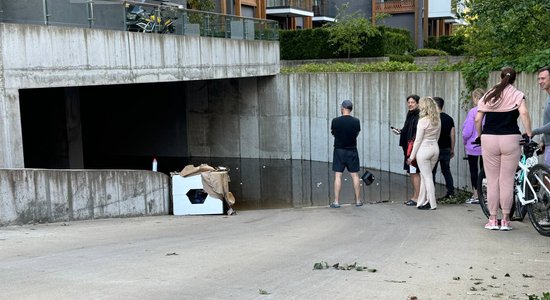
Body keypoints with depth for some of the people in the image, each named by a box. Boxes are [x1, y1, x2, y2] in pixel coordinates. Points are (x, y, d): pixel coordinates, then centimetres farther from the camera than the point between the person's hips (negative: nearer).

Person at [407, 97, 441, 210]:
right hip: (435, 148, 7)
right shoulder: (438, 120, 5)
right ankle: (422, 201, 18)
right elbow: (437, 137, 12)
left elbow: (418, 140, -12)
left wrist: (412, 156, -5)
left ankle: (432, 204, 4)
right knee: (424, 175, 15)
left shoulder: (423, 121, -15)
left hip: (424, 149, -7)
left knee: (427, 177, 1)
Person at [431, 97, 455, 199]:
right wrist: (452, 149, 15)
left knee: (432, 172, 0)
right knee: (446, 170, 13)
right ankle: (451, 192, 11)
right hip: (446, 149, 6)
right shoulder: (449, 118, 8)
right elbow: (452, 135, 9)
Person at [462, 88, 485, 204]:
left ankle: (475, 196, 6)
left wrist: (464, 142, 3)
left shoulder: (473, 112, -16)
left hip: (474, 146, -5)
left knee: (474, 170, 4)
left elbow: (467, 131, -14)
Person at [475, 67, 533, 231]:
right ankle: (505, 220, 7)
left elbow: (478, 119, 5)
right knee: (507, 181, 3)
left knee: (492, 181, 7)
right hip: (510, 139, -2)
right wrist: (529, 134, -9)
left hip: (489, 139, 2)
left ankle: (493, 219, 9)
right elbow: (524, 113, -14)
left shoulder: (489, 94, 11)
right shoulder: (517, 94, 3)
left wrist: (480, 136, 17)